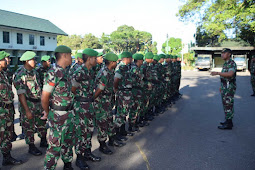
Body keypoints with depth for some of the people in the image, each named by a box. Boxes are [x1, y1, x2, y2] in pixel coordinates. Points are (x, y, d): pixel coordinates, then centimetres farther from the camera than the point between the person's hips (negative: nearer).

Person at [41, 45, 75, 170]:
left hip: (69, 113, 9)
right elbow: (44, 97, -18)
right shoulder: (53, 73, -19)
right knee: (55, 145, 1)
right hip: (58, 115, -8)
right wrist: (47, 113, -4)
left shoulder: (66, 71, 8)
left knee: (68, 141, 20)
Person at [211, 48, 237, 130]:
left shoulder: (232, 63, -16)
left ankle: (228, 124, -1)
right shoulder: (225, 64, 15)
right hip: (225, 87, 10)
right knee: (226, 104, 14)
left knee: (228, 104, -7)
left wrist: (217, 73, -38)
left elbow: (230, 74, -32)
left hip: (229, 87, -10)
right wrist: (221, 86, 23)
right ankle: (228, 121, 23)